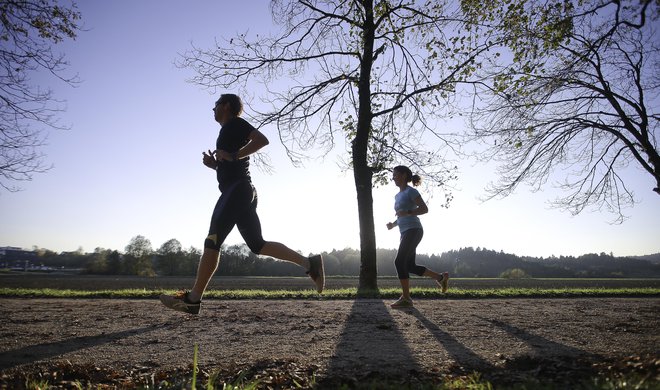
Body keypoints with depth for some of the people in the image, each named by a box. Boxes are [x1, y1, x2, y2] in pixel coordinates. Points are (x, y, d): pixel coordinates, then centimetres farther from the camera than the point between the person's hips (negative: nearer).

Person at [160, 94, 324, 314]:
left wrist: (233, 155, -17)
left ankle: (193, 298, -8)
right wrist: (214, 164, 15)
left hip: (236, 190, -10)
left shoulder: (235, 124, 2)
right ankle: (309, 263, 1)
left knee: (212, 242, -10)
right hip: (242, 192, 10)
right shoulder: (229, 132, 29)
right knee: (257, 244, 6)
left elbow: (262, 140, -16)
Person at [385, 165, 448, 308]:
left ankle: (406, 298, -10)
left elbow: (425, 209, -9)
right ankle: (441, 277, 19)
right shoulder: (398, 196, 21)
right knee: (410, 266, 6)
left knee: (399, 262, -15)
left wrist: (407, 212, -22)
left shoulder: (411, 191, -4)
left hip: (413, 231, -9)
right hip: (405, 232, 9)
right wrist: (393, 224, 9)